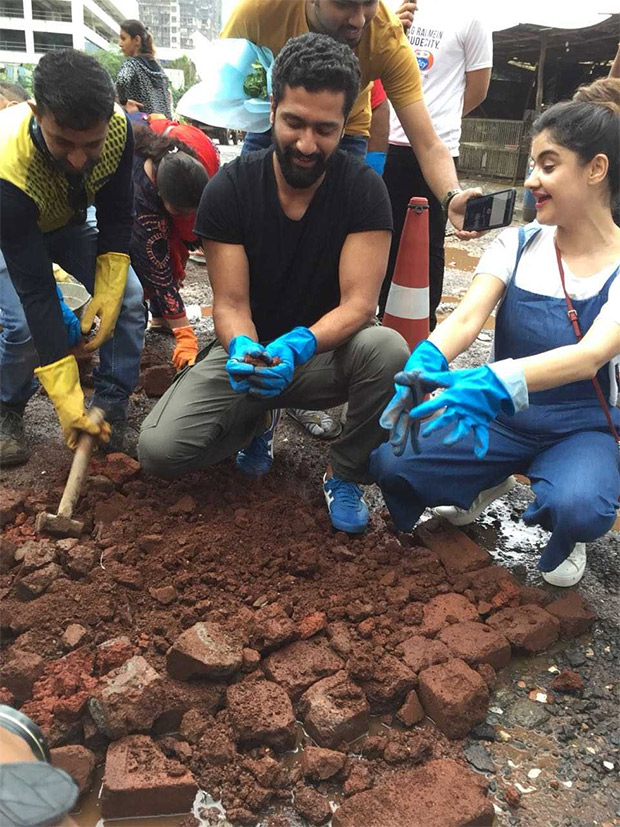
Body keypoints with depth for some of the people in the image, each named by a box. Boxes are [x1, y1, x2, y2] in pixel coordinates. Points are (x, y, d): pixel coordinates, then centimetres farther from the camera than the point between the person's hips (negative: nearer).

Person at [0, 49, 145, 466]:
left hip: (69, 220, 4)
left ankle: (113, 407, 1)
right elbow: (35, 288, -39)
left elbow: (117, 217, -14)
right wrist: (66, 398, -39)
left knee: (128, 297, -15)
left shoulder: (119, 128, -31)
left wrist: (108, 295, -23)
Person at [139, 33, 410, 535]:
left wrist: (298, 346, -40)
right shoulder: (229, 188, -11)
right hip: (250, 350, 1)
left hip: (327, 350, 0)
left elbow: (358, 304, -20)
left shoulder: (364, 190, -13)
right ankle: (259, 418, 14)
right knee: (160, 449, -19)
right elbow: (230, 303, -12)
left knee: (387, 350, -35)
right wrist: (241, 349, -36)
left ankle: (345, 475, -6)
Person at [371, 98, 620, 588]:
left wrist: (493, 383, -49)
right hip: (502, 419, 3)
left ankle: (565, 537, 3)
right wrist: (425, 364, -43)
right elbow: (467, 318, -19)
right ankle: (485, 484, 13)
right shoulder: (517, 246, -4)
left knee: (579, 509, -37)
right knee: (389, 463, -19)